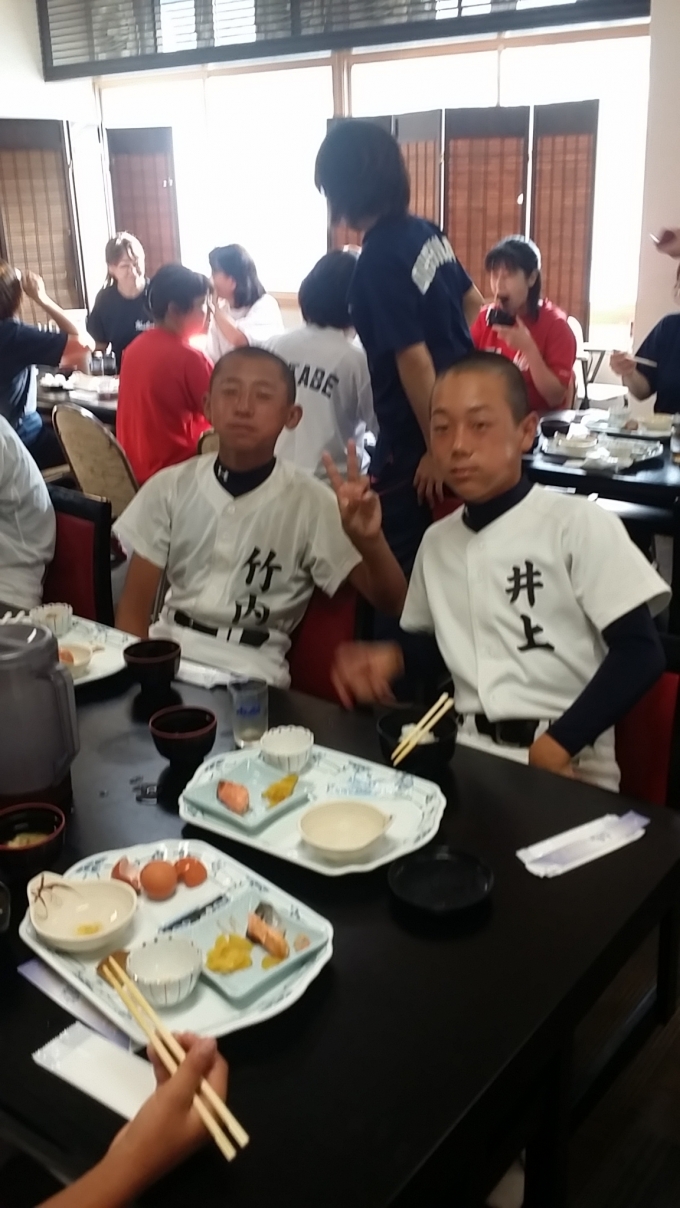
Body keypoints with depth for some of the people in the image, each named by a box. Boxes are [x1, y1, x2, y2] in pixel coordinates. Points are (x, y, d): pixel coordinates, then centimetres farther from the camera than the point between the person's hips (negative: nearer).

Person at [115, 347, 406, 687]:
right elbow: (134, 607, 6)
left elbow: (392, 603, -8)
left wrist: (370, 540, -28)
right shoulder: (169, 487, 3)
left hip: (251, 668, -2)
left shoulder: (309, 501, -4)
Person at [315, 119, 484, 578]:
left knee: (395, 559, 4)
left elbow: (413, 359, -24)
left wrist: (435, 449, -19)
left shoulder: (380, 260, -22)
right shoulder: (426, 232, 4)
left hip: (418, 435, -9)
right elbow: (473, 301, 19)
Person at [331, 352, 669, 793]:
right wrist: (393, 657, 4)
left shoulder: (579, 523, -6)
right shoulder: (437, 540, 12)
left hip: (569, 767, -4)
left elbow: (640, 652, -9)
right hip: (468, 753, 5)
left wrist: (559, 744, -14)